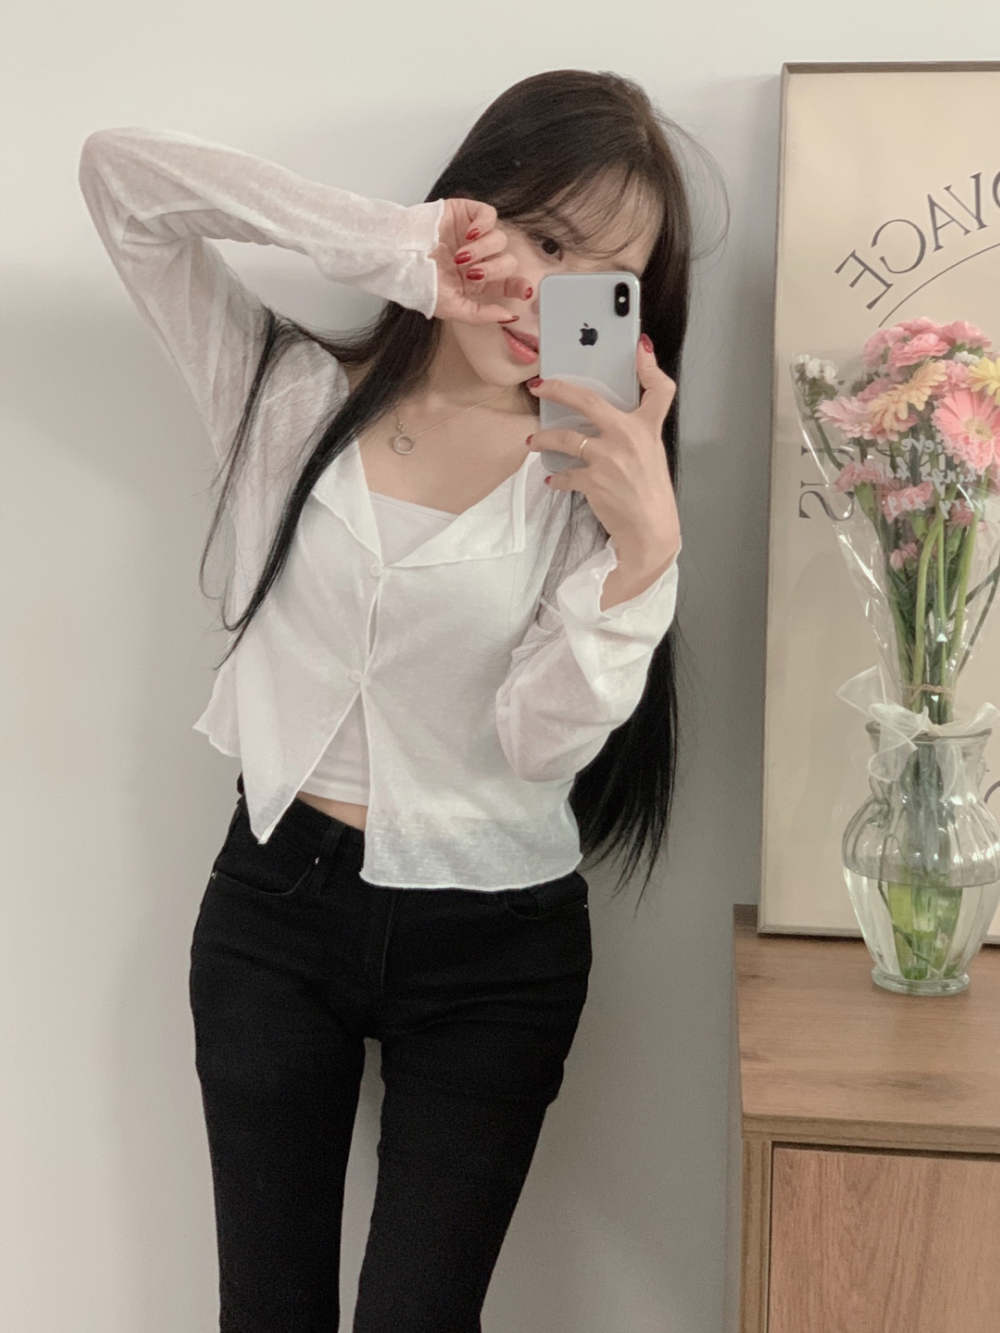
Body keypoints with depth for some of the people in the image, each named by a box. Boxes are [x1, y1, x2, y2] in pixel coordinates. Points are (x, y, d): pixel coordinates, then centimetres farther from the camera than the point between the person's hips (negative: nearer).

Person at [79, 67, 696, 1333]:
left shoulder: (594, 470, -5)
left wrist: (647, 541, -30)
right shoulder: (291, 390, -3)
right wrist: (389, 244, -20)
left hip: (491, 951, 0)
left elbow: (544, 740, -16)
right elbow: (121, 172, -13)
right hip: (275, 903, 1)